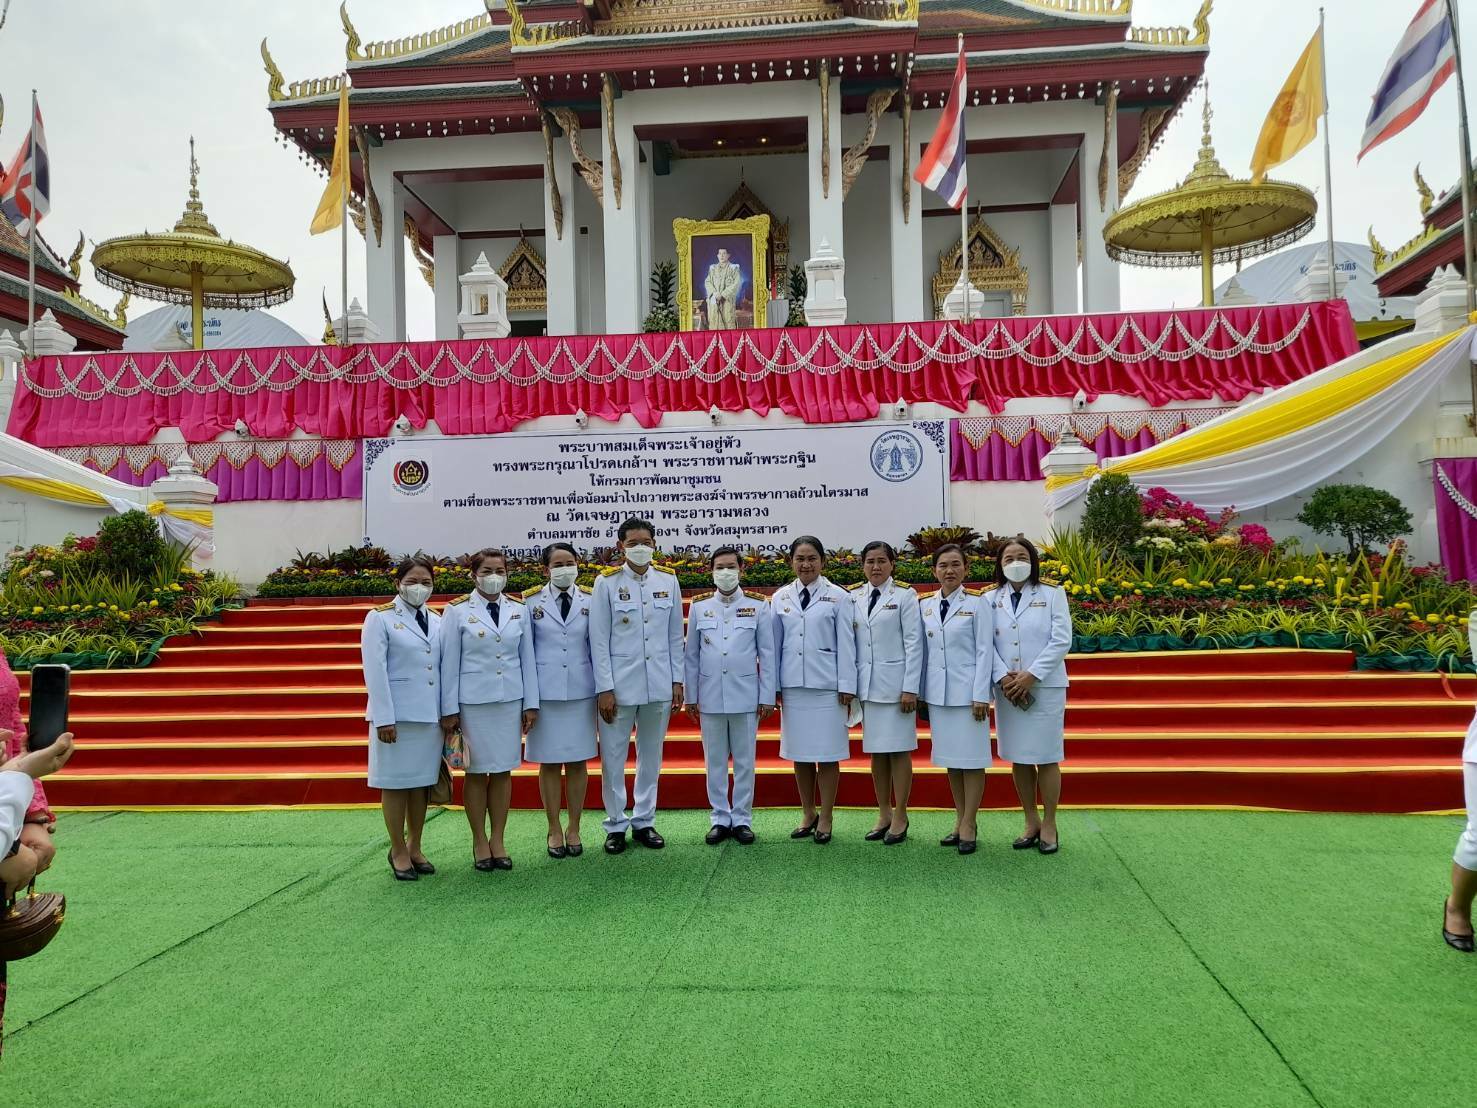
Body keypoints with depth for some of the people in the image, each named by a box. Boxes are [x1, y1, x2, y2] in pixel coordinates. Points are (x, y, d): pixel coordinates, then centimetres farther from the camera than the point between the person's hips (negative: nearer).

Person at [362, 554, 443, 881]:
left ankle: (414, 848, 25)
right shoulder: (380, 618, -4)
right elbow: (375, 671, -10)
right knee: (395, 783, 4)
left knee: (422, 781, 11)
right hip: (397, 714, -5)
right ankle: (398, 851, 18)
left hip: (430, 715, 5)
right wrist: (384, 718, -15)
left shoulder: (436, 620, 10)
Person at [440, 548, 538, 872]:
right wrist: (449, 710, -3)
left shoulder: (519, 610, 5)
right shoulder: (457, 611, -3)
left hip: (510, 699, 2)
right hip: (472, 701, -2)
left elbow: (527, 658, 7)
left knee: (503, 771, 8)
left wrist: (531, 703, 5)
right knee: (476, 772, 6)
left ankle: (498, 840, 20)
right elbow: (449, 662, -2)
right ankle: (480, 842, 19)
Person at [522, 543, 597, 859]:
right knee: (549, 762, 6)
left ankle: (574, 828, 19)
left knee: (578, 761, 7)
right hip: (545, 692, -1)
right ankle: (554, 830, 18)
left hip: (581, 691, 1)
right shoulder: (531, 602, 2)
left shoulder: (591, 601, 3)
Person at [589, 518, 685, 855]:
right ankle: (616, 824, 18)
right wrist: (604, 688, -9)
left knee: (651, 756, 12)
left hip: (659, 685, 3)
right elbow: (599, 639, -4)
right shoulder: (607, 582, -4)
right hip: (618, 685, -2)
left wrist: (677, 680, 5)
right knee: (613, 757, 4)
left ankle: (644, 821, 25)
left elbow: (675, 635, 9)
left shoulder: (668, 580, 4)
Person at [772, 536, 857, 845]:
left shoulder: (838, 597, -1)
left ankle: (825, 819, 13)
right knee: (799, 754, 9)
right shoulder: (780, 598, 8)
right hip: (792, 685, 3)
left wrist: (847, 686, -5)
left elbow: (845, 644, -2)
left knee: (827, 755, 2)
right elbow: (775, 643, 9)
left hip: (826, 686, -3)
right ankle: (808, 815, 23)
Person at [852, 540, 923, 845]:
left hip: (895, 683, -4)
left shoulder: (905, 595, -4)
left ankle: (900, 817, 11)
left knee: (898, 749, 1)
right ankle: (883, 814, 20)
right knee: (875, 750, 9)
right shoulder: (854, 597, 8)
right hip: (867, 684, 4)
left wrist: (910, 688, -11)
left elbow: (914, 643, -7)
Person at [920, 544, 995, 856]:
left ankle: (969, 825, 8)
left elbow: (984, 651, -6)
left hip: (967, 692, -4)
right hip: (937, 694, 4)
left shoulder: (977, 604, -4)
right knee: (950, 759, 10)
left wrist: (980, 696, -11)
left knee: (971, 759, 0)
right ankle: (960, 821, 19)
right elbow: (923, 652, 11)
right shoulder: (925, 607, 8)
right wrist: (919, 693, 9)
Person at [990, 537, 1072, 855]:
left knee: (1046, 757, 1)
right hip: (1007, 688, 3)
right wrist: (1004, 677, -14)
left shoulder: (1052, 595, 1)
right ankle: (1031, 822, 20)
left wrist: (1030, 676, -14)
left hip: (1045, 687, -2)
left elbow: (1061, 641, -6)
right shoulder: (991, 600, 7)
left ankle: (1049, 826, 13)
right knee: (1018, 758, 8)